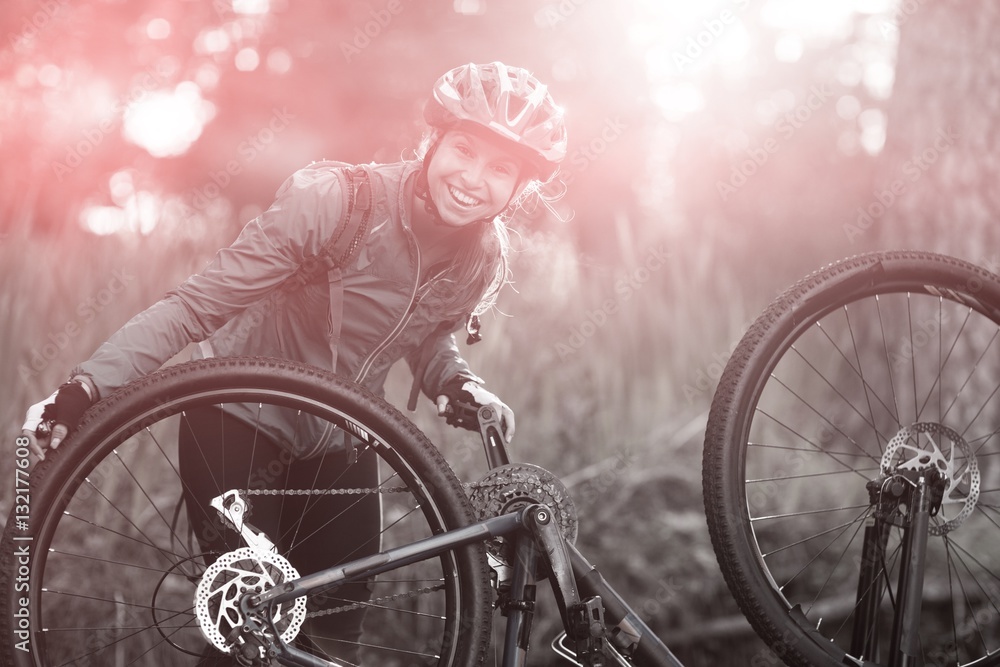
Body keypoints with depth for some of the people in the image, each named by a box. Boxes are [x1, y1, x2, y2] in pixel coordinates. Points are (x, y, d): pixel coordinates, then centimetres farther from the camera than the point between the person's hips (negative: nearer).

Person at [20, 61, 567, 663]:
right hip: (240, 425, -5)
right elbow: (199, 304, -26)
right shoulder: (332, 198, -26)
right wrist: (84, 389, -33)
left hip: (339, 447, 5)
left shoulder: (486, 258, -9)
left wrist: (460, 385, -12)